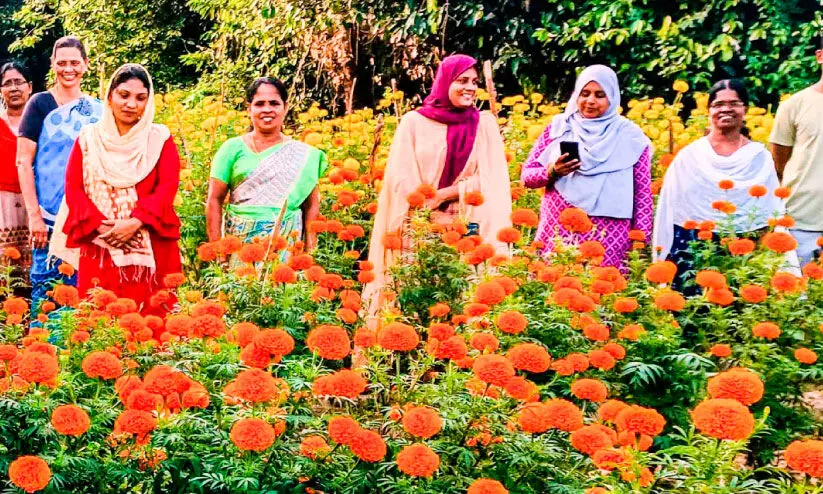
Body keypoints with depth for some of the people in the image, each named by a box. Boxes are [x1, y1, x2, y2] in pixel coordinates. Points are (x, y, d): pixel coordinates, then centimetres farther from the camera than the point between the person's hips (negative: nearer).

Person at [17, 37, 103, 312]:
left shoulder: (97, 110, 10)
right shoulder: (40, 104, 0)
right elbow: (24, 162, -4)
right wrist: (34, 215, -12)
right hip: (50, 218, -3)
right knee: (46, 289, -4)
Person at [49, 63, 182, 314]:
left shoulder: (160, 139, 8)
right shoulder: (89, 138, 11)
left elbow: (168, 187, -3)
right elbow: (74, 188, 4)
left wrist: (135, 223, -17)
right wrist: (100, 225, -12)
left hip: (148, 246, -1)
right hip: (99, 245, 1)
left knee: (148, 315, -6)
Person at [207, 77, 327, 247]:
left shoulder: (305, 155, 6)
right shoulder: (233, 148, 4)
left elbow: (311, 205, 9)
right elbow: (214, 200, 3)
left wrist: (310, 249, -1)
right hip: (240, 241, 0)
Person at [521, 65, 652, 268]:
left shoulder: (630, 137, 4)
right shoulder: (559, 127, 7)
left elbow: (643, 196, 4)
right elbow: (526, 175, 8)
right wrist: (552, 171, -11)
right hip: (557, 237, 2)